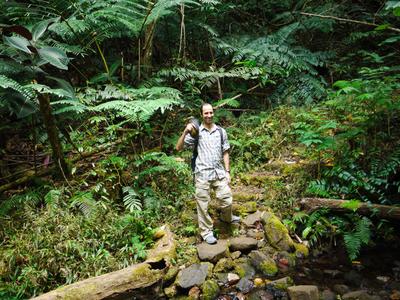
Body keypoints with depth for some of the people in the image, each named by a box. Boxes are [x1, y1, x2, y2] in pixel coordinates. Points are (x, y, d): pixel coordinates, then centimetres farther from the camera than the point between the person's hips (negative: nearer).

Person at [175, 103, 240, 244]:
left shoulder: (221, 131, 8)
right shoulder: (196, 132, 0)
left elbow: (225, 153, 12)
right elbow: (178, 148, -5)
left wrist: (227, 171, 7)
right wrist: (185, 131, -18)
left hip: (219, 172, 2)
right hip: (202, 174, -2)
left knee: (227, 200, 5)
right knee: (203, 205, 4)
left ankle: (226, 217, 38)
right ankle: (206, 231, 22)